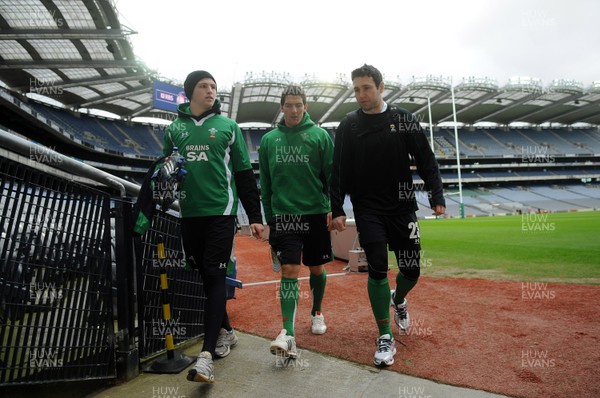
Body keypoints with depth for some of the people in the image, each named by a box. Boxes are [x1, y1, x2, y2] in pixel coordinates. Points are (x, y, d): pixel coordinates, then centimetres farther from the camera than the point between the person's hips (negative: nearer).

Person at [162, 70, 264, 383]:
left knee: (215, 277, -7)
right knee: (204, 275, 11)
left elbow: (244, 173, 4)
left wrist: (255, 216, -1)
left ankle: (206, 355, -5)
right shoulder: (174, 129, 11)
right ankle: (225, 331, 30)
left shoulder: (228, 126, 5)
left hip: (221, 211, -3)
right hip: (188, 213, 4)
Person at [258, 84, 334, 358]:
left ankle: (317, 312, 38)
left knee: (316, 268, 13)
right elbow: (265, 182, 10)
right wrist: (269, 217, 8)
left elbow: (332, 174, 0)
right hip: (283, 214, 1)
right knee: (289, 270, -7)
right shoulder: (269, 140, 7)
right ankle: (288, 334, -6)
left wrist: (334, 207, -9)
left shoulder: (320, 135, 1)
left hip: (315, 213, 0)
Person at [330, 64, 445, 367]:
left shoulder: (404, 120, 3)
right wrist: (337, 210, -5)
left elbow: (426, 162, 3)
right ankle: (385, 338, 8)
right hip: (367, 209, -1)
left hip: (402, 207, 2)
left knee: (411, 270, 5)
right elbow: (338, 172, 1)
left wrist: (437, 198, -5)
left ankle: (398, 299, 40)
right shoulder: (348, 126, 2)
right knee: (377, 269, -6)